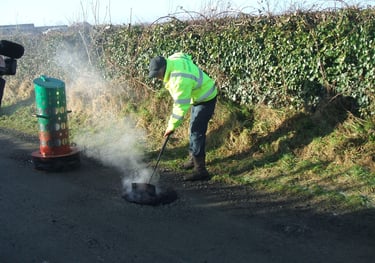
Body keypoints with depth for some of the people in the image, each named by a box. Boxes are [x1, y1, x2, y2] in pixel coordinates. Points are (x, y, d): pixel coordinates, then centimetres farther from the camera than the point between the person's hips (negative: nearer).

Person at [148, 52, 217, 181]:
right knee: (193, 130, 20)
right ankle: (193, 158, 37)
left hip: (205, 99, -10)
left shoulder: (180, 79, -35)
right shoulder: (171, 61, -8)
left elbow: (181, 106, -31)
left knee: (196, 132, -13)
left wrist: (172, 126, -22)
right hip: (197, 97, 10)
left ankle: (200, 170, -9)